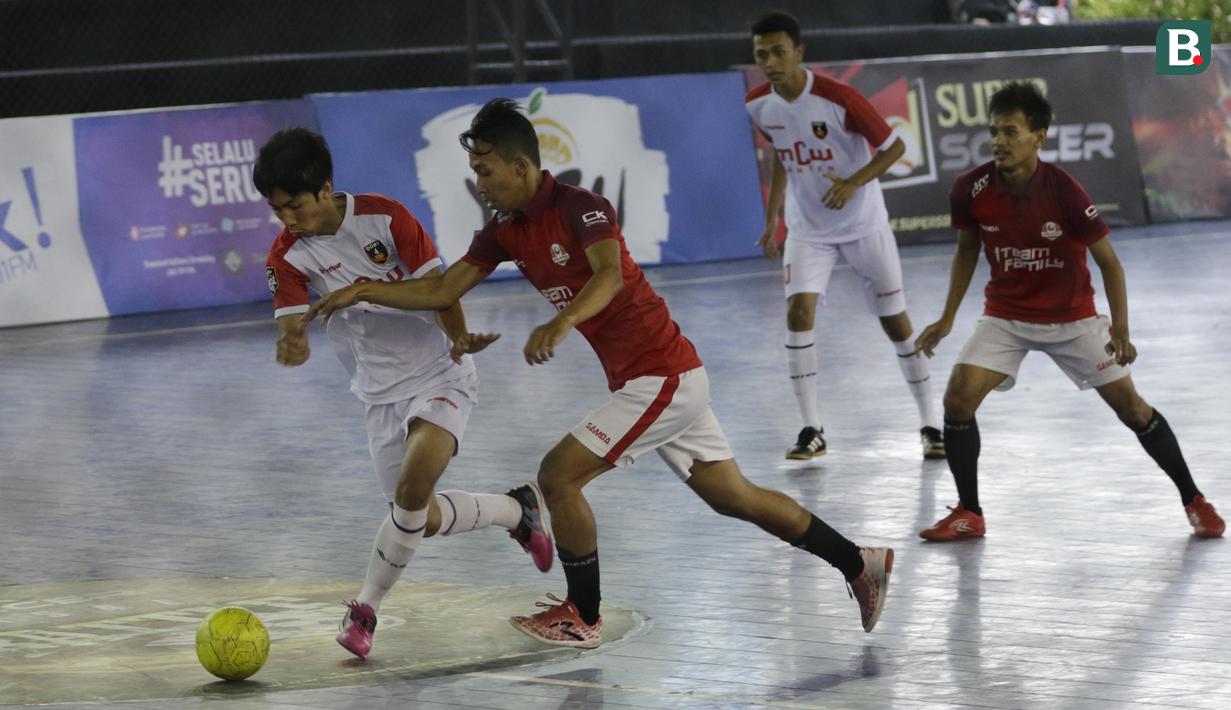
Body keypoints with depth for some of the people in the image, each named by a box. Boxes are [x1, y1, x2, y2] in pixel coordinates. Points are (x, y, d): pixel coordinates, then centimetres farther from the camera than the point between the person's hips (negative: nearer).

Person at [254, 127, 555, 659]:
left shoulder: (385, 218, -15)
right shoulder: (287, 256, -7)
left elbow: (438, 288, -12)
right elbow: (293, 331, -14)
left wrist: (459, 338, -30)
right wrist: (292, 346, -39)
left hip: (437, 375, -5)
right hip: (380, 392, 5)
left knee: (413, 488, -27)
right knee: (425, 519, 7)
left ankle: (366, 607, -11)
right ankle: (516, 509, 36)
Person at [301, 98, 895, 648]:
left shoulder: (579, 207, -17)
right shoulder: (506, 231, 8)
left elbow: (609, 274, -35)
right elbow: (442, 291, 9)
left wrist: (563, 321, -52)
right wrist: (361, 292, 1)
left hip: (661, 377, -9)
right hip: (667, 377, 9)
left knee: (558, 474, -10)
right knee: (732, 496, 14)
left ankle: (583, 617, 5)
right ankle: (859, 563, 25)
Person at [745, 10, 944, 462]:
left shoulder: (837, 99, -24)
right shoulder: (758, 105, -7)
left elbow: (894, 146, -16)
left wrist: (854, 182, -30)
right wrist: (772, 218, 14)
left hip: (863, 225, -3)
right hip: (807, 230, 3)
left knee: (895, 320, 3)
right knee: (799, 311, -16)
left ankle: (930, 423, 17)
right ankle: (811, 430, -11)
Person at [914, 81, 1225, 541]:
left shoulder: (1065, 192, -24)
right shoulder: (971, 190, -16)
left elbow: (1108, 262, -15)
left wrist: (1120, 330, -25)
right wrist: (947, 319, 0)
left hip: (1072, 318, -2)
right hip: (1006, 317, 2)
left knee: (1131, 407, -1)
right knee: (958, 400, -15)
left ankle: (1193, 499, 18)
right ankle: (969, 514, 1)